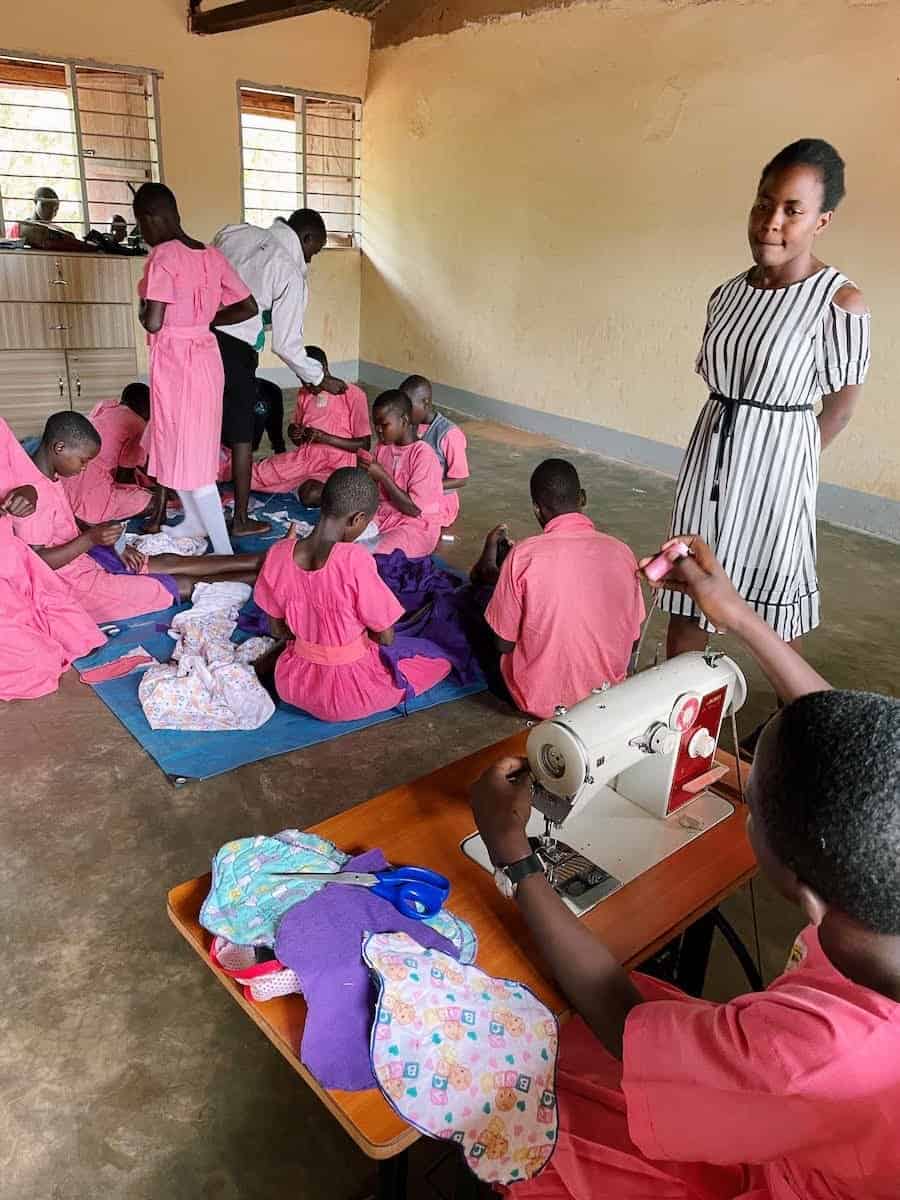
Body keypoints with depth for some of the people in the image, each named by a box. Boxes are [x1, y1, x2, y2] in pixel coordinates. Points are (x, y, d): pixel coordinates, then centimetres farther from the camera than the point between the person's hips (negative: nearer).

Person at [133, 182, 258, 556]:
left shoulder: (163, 256, -15)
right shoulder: (211, 255, 6)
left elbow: (153, 323, -21)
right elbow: (249, 307, 7)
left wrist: (143, 313, 2)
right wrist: (204, 319, 12)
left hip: (174, 362, -8)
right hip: (206, 357, 8)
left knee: (187, 454, -1)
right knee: (192, 446, 22)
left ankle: (224, 552, 0)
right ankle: (194, 521, 38)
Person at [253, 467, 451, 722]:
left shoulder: (278, 555, -15)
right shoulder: (355, 560, -30)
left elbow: (279, 630, -2)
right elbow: (386, 638, -18)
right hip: (350, 693, -6)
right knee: (437, 656, 16)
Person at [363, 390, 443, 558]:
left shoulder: (423, 455, -17)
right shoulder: (383, 446, 4)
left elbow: (414, 509, -19)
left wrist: (382, 476, -20)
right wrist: (368, 473, -12)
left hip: (415, 526, -7)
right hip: (382, 515, 7)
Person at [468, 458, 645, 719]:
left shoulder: (524, 555, -20)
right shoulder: (622, 552, -9)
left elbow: (504, 643, -9)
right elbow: (633, 640, 1)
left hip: (538, 699, -3)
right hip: (607, 697, 4)